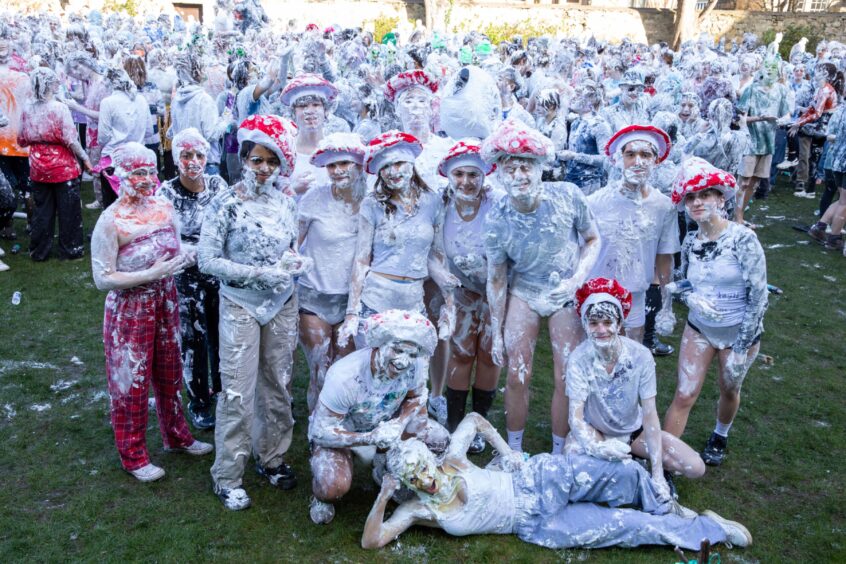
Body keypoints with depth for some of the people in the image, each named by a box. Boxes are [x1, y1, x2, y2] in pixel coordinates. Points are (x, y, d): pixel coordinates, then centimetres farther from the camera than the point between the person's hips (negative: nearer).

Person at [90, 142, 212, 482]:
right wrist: (151, 274, -24)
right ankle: (133, 456, 25)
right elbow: (102, 279, -19)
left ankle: (176, 436, 41)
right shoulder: (111, 222, -18)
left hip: (165, 303, 6)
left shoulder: (165, 208, 0)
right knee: (131, 383, 7)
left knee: (169, 375, 20)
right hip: (129, 311, -6)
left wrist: (186, 258, -9)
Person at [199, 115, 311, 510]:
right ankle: (227, 477, 15)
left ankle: (271, 457, 32)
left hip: (282, 304, 4)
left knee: (277, 385, 13)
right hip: (241, 306, -4)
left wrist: (296, 264, -7)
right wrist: (259, 273, -18)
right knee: (238, 392, -1)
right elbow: (207, 260, -12)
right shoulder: (225, 204, -10)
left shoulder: (285, 202, 3)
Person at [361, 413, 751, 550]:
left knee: (627, 474, -16)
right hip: (536, 526, 0)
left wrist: (507, 452, 0)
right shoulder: (417, 510, -7)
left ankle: (668, 510, 17)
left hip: (539, 479, 1)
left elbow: (474, 419, 9)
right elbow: (370, 542, -14)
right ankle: (703, 530, 9)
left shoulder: (451, 463, -6)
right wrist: (383, 496, -27)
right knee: (622, 527, -11)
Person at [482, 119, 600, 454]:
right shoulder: (497, 220, -18)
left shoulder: (568, 196, -19)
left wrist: (577, 279, -18)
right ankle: (514, 451, 23)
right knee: (517, 377, 0)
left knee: (566, 380, 2)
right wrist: (496, 334, 0)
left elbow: (593, 240, -1)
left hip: (567, 295, 0)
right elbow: (496, 280, -6)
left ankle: (558, 454, 23)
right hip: (523, 294, 0)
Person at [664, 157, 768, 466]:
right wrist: (692, 299, -14)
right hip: (699, 328, 3)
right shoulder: (690, 241, -5)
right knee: (684, 395, -2)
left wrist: (741, 347, -16)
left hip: (739, 332, -2)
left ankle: (720, 437, 48)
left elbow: (758, 296, -18)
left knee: (729, 391, 19)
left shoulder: (743, 238, -20)